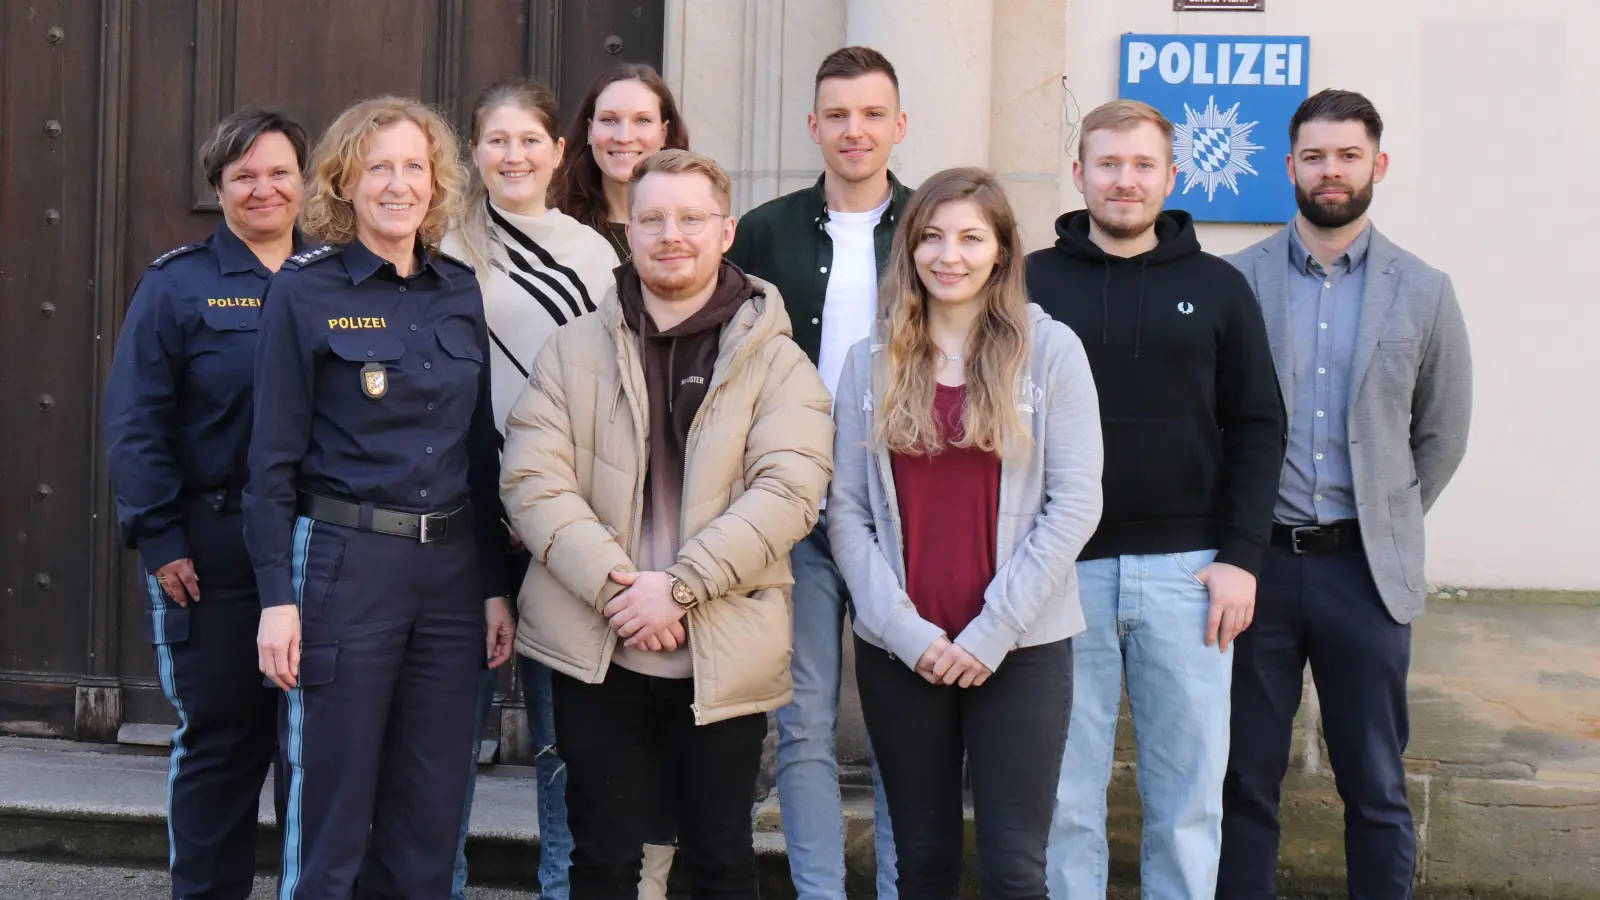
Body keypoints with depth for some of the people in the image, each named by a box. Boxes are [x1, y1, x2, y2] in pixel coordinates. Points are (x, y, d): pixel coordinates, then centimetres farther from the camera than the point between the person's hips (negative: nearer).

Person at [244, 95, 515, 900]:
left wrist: (495, 584, 9)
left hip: (451, 567, 4)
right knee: (331, 819, 3)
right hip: (342, 563, -4)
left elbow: (481, 449, 12)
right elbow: (274, 457, -5)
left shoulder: (460, 291, 9)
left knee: (429, 824, 10)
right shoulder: (303, 292, -3)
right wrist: (277, 597, -10)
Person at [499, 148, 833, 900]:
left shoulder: (775, 362, 1)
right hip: (596, 649, 1)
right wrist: (615, 586, -16)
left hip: (724, 655, -1)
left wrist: (678, 585, -19)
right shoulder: (573, 350, 7)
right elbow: (531, 480, -3)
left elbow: (788, 491, -11)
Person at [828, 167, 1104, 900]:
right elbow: (845, 508, 3)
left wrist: (992, 631, -10)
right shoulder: (871, 361, 7)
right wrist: (903, 628, -8)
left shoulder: (1051, 351, -1)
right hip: (897, 650, 2)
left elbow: (1076, 503, -6)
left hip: (1022, 647, -2)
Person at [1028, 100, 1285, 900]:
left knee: (1188, 792, 7)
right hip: (1063, 570, 0)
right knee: (1065, 794, 6)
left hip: (1187, 571, 1)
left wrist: (1241, 555, -4)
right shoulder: (1032, 283, 4)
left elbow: (1257, 430, 6)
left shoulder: (1218, 288, 7)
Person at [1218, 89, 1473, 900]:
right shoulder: (1236, 280, 0)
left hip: (1365, 568, 0)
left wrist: (1383, 525, 8)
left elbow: (1442, 436, 10)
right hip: (1257, 559, 0)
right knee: (1245, 780, 8)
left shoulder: (1423, 293, 3)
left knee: (1376, 788, 8)